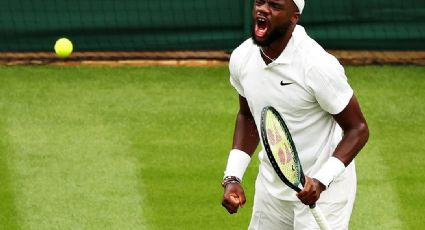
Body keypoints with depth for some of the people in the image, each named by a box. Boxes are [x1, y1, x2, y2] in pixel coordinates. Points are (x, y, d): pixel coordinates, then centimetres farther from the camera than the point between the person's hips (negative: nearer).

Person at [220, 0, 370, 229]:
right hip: (271, 186, 6)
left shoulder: (318, 65, -24)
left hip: (321, 193, -6)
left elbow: (357, 129, -18)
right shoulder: (241, 58, -5)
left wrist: (321, 181, -30)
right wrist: (232, 178, 2)